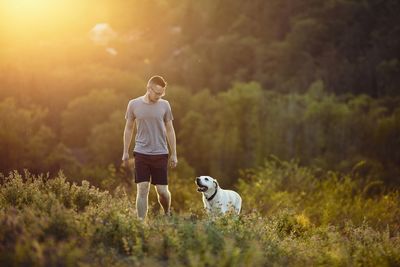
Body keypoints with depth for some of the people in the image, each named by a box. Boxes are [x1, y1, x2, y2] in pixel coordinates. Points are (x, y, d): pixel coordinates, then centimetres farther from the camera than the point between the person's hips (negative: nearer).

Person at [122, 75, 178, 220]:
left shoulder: (164, 105, 2)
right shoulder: (134, 104, 0)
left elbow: (170, 130, 8)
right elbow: (129, 128, 10)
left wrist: (173, 154, 8)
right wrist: (125, 152, 10)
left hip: (160, 154, 1)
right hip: (141, 153, 0)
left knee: (162, 191, 2)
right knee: (142, 190, -5)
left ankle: (167, 215, 29)